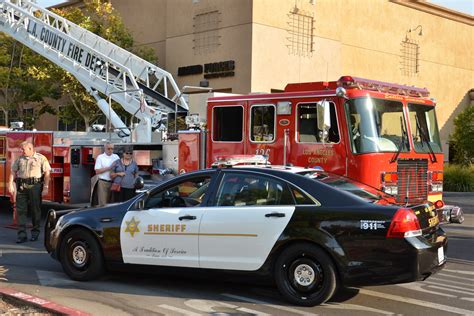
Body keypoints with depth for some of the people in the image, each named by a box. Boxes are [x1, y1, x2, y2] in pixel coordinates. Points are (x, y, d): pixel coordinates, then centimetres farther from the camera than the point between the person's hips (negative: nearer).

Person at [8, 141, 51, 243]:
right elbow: (13, 172, 13)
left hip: (35, 186, -3)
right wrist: (10, 185, 3)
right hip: (21, 187, 3)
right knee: (20, 210, -1)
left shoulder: (41, 158, 1)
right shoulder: (20, 159, 13)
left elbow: (47, 173, -4)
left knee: (35, 210, 4)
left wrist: (45, 187, -10)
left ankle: (35, 233, 16)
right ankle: (22, 234, 0)